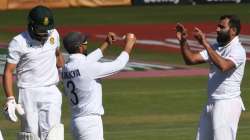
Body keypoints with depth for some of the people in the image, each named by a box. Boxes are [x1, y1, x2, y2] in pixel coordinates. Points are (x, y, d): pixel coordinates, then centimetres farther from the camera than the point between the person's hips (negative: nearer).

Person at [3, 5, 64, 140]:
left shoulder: (53, 34, 3)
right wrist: (10, 99, -18)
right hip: (28, 93, -3)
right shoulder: (18, 43, -11)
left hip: (51, 93, 3)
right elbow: (8, 72, -9)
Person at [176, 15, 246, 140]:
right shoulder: (215, 47, 14)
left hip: (228, 103, -9)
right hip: (211, 103, 9)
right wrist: (183, 41, -5)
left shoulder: (237, 50, -13)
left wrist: (205, 44, -33)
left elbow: (223, 66, -33)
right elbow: (191, 59, 10)